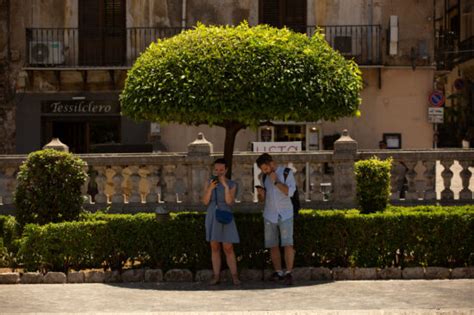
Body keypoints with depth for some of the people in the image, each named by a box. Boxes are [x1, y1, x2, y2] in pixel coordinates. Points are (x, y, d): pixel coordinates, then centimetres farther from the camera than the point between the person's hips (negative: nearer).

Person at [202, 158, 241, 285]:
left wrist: (225, 185, -24)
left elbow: (229, 201, -17)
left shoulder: (232, 184, -4)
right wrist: (210, 188, -23)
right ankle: (216, 277, 12)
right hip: (212, 218, 2)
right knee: (215, 248, 5)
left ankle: (234, 276, 6)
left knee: (228, 249, -4)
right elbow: (205, 202, -8)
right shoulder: (209, 183, 0)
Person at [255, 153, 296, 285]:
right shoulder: (264, 177, 9)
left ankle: (289, 273, -12)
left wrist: (276, 182, -19)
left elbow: (290, 192, -16)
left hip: (285, 215, -4)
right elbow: (262, 199, 15)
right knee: (273, 245, 2)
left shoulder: (286, 173, -4)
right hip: (269, 215, 4)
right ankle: (278, 272, 9)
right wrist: (261, 194, -7)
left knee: (287, 244, -13)